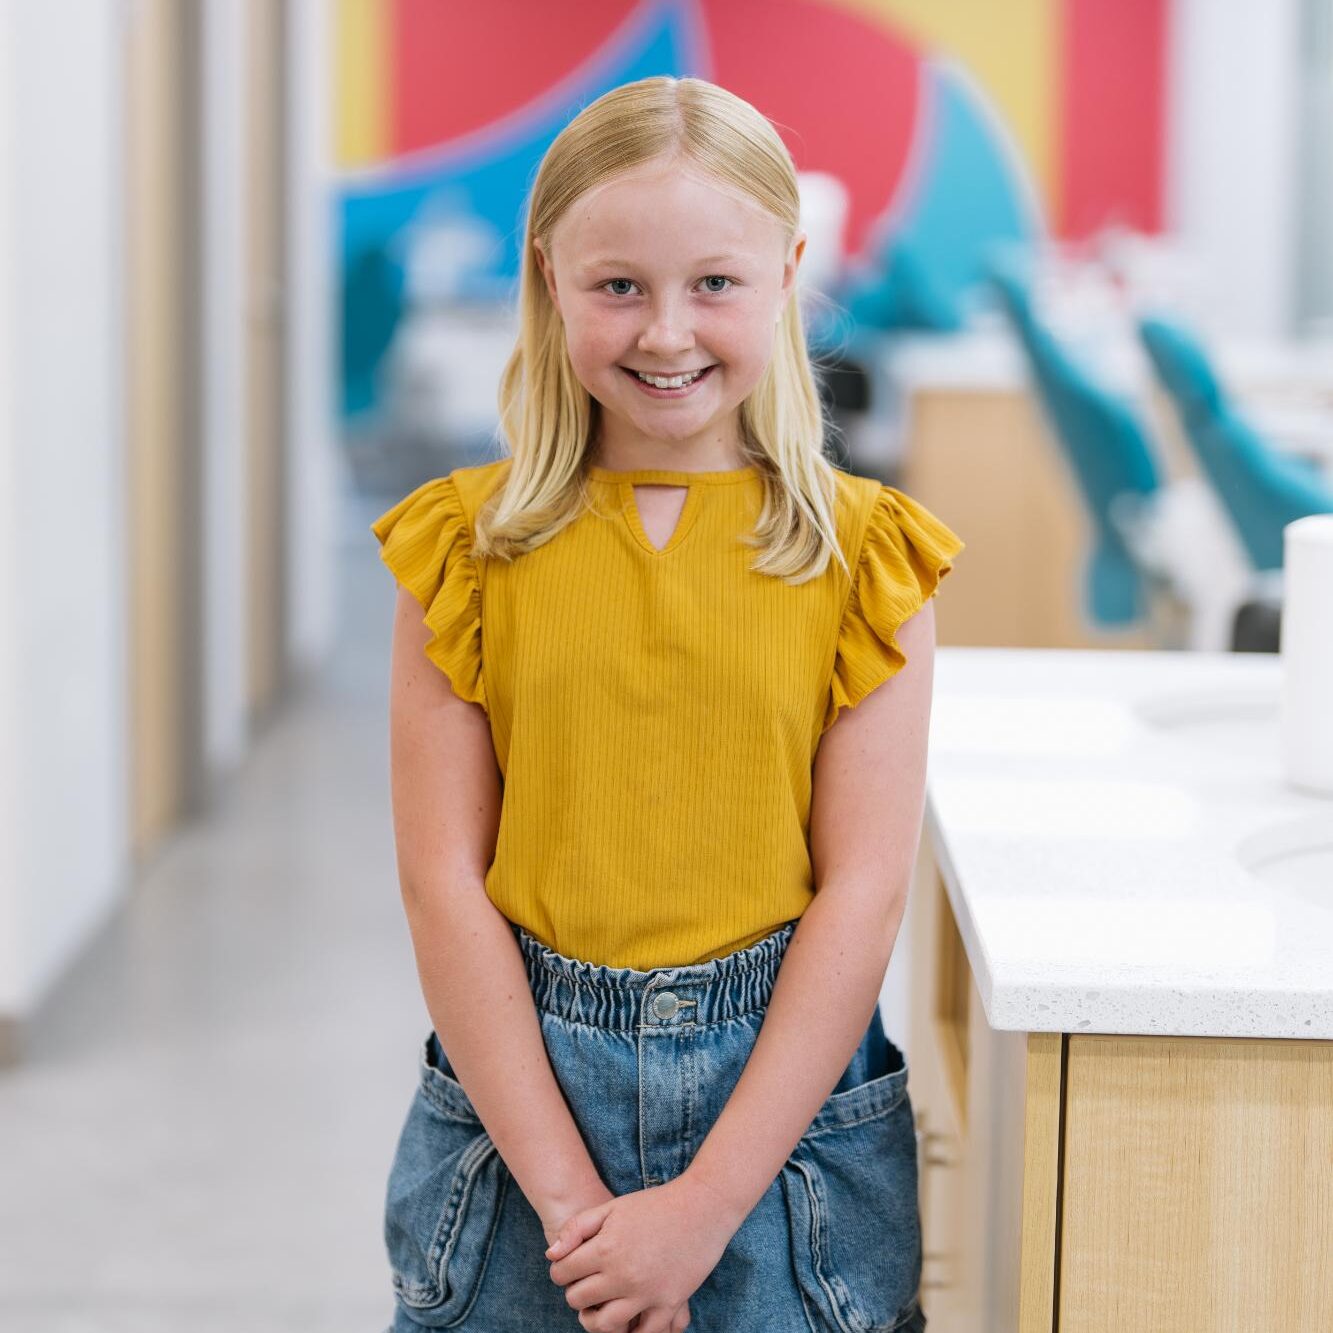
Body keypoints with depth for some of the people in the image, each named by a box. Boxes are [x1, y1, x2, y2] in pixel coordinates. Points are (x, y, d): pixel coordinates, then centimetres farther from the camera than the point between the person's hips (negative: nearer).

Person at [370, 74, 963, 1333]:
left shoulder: (861, 556, -3)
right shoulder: (468, 547, -1)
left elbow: (863, 890, -7)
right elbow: (445, 884, -5)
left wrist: (708, 1203, -13)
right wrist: (565, 1190, -12)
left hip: (786, 1083, 0)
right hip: (519, 1080, 1)